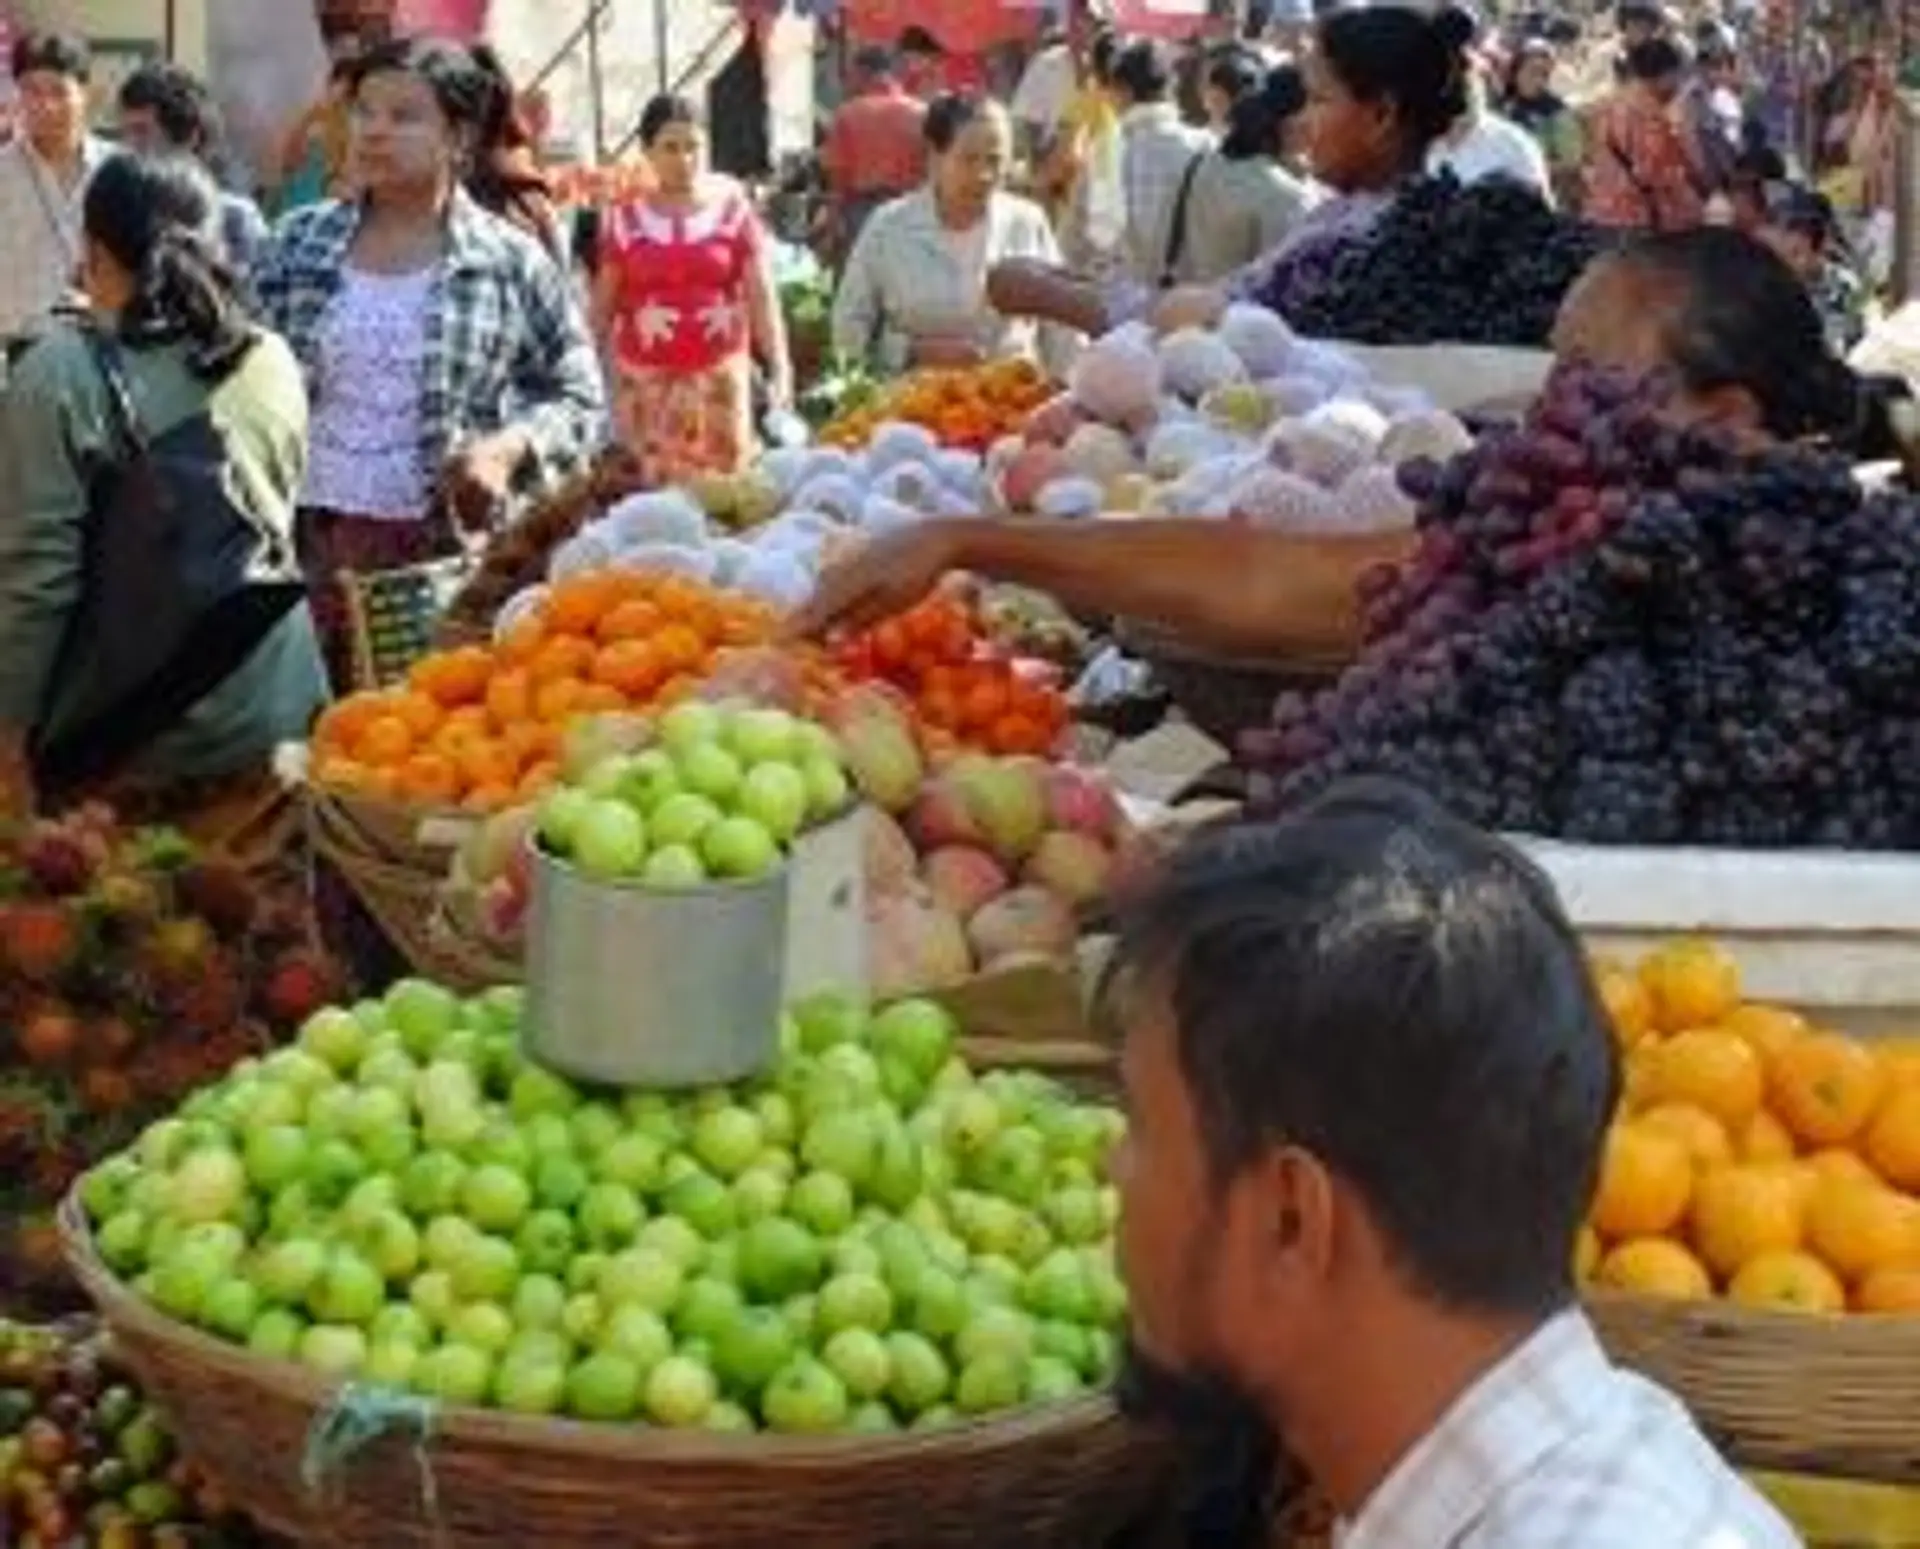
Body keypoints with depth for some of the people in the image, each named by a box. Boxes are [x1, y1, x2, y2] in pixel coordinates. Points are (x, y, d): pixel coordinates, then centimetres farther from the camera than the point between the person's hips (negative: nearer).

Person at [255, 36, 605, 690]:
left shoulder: (510, 263, 1)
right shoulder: (298, 244, 9)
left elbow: (580, 400, 6)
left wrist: (511, 447, -12)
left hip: (450, 551, -2)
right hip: (305, 540, 2)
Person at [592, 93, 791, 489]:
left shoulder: (732, 207, 1)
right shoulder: (625, 215, 1)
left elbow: (760, 293, 1)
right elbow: (602, 304, 7)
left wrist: (779, 364, -8)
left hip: (719, 376, 1)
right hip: (645, 378, 0)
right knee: (650, 486, -3)